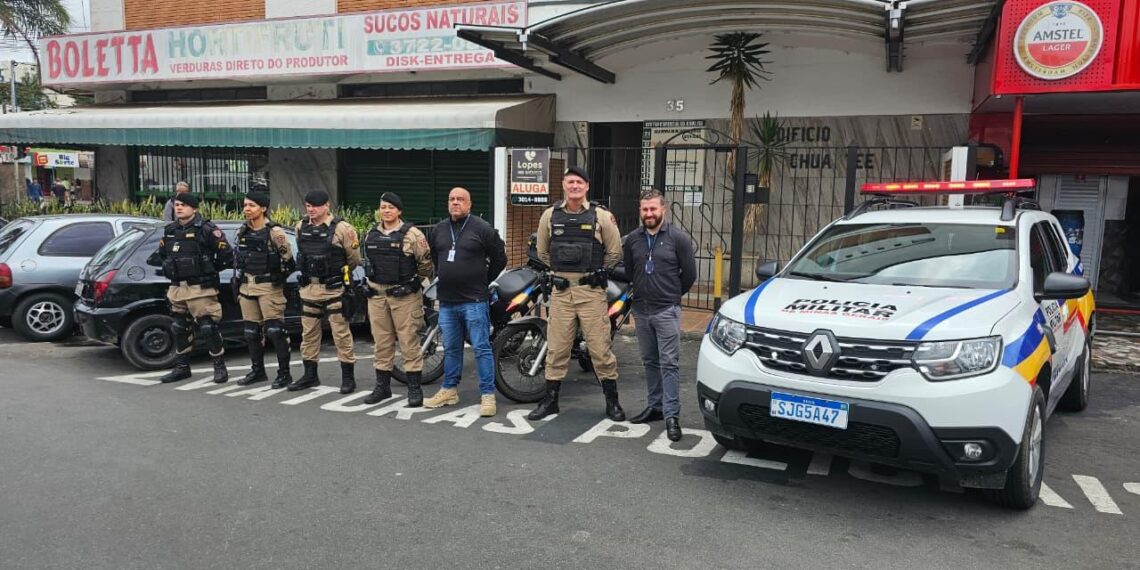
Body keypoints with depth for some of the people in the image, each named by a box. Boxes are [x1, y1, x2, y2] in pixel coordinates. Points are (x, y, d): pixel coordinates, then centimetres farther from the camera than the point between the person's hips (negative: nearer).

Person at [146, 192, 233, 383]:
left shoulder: (206, 229, -8)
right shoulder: (170, 230, 12)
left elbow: (226, 254, -9)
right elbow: (160, 255, 27)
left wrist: (210, 270, 0)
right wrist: (169, 268, 13)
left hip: (200, 288, -7)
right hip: (177, 289, 7)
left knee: (209, 327, -6)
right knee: (180, 328, 13)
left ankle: (220, 366, 5)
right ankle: (182, 367, 24)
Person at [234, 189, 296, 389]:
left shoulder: (274, 232, -11)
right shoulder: (242, 232, 10)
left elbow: (289, 261, -8)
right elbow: (237, 259, 20)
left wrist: (278, 279, -12)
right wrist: (238, 283, 17)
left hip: (268, 287, -7)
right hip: (247, 286, 7)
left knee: (275, 330, -9)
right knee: (252, 331, 12)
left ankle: (284, 373, -2)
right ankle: (258, 370, 24)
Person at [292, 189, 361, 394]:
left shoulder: (341, 228, -9)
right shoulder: (301, 227, 8)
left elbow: (354, 259, -2)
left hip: (334, 289, -6)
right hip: (308, 288, 6)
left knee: (341, 333, -2)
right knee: (308, 333, 12)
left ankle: (348, 377, 6)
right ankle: (310, 375, 24)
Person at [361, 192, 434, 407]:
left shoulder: (412, 234, -8)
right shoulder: (371, 235, 11)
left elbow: (426, 262, -5)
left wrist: (413, 281, 4)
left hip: (404, 296, -5)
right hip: (377, 295, 6)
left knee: (409, 342, -3)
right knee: (382, 343, 12)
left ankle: (414, 388, 4)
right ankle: (382, 386, 21)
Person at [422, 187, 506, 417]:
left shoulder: (482, 228, -5)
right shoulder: (438, 229, 11)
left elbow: (500, 257, 0)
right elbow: (432, 257, 27)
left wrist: (484, 281, 5)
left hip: (474, 301, -5)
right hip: (446, 301, 6)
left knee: (481, 348, -3)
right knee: (450, 349, 15)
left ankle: (487, 394, 2)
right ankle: (449, 390, 26)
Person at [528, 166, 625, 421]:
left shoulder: (601, 216, -2)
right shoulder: (550, 215, 5)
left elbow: (615, 252, 5)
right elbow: (542, 251, 18)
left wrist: (596, 273, 6)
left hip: (591, 290, -2)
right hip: (561, 290, 3)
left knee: (600, 347, -1)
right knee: (556, 347, 8)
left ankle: (612, 401, 11)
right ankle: (550, 399, 18)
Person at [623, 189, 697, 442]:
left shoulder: (678, 238, -5)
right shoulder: (633, 239, 7)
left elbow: (689, 274, 0)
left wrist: (672, 295, 8)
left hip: (666, 311, -5)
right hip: (641, 310, 5)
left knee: (669, 363, -6)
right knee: (650, 362, 13)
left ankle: (671, 415, -6)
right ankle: (654, 407, 23)